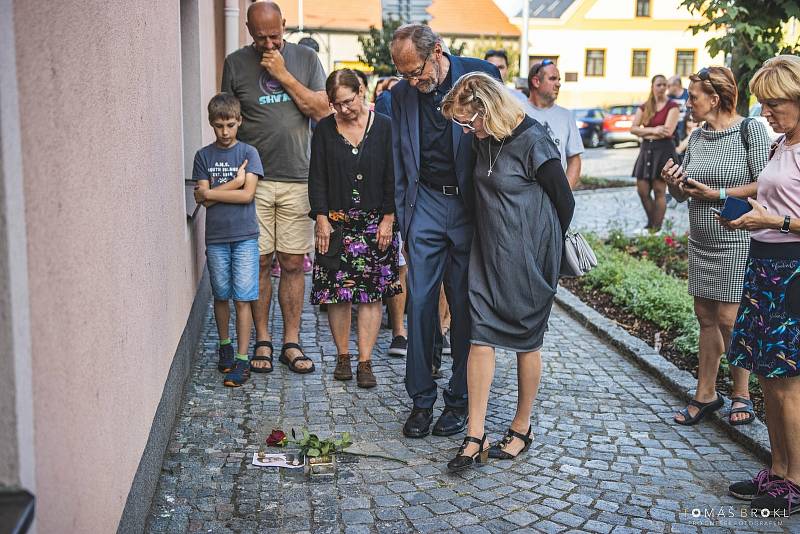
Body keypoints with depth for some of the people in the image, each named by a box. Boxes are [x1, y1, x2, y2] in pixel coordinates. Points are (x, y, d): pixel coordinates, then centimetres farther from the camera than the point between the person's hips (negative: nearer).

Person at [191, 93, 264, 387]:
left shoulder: (248, 153, 0)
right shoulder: (203, 156, 6)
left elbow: (247, 194, -10)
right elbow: (202, 197, -4)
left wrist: (211, 192, -8)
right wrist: (235, 181, -9)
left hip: (244, 235, -2)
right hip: (215, 237, 2)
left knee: (243, 298, -3)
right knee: (221, 296, 12)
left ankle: (242, 359, 0)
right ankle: (225, 346, 31)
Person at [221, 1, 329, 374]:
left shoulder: (305, 58, 7)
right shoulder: (236, 63, 5)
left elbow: (322, 110, -2)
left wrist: (284, 75, -8)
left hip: (297, 179, 1)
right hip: (253, 179, 0)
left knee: (293, 264, 3)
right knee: (259, 262, 2)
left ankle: (291, 343, 13)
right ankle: (262, 341, 15)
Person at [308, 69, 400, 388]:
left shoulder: (383, 127, 1)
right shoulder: (324, 129, 4)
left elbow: (392, 177, 1)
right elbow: (317, 178, 4)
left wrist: (388, 218, -4)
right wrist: (322, 218, -4)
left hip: (375, 222, -1)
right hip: (336, 222, 1)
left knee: (371, 293, -2)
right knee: (337, 292, 2)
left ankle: (365, 362, 4)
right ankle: (343, 356, 16)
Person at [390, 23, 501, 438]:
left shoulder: (481, 74, -6)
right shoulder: (401, 94, 4)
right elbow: (401, 164, 12)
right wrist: (403, 221, 9)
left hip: (471, 205, -2)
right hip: (426, 204, 3)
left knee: (464, 306, 5)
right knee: (419, 302, 0)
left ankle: (460, 399, 19)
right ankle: (421, 400, 12)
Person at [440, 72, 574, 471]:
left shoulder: (533, 142, -17)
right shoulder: (486, 140, 5)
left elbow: (565, 202, -8)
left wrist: (544, 249, 4)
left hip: (527, 258, -6)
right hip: (489, 253, 7)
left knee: (526, 341, 8)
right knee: (480, 336, 0)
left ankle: (521, 429, 25)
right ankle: (475, 437, 4)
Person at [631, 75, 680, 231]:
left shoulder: (672, 106, -2)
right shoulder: (644, 107, 12)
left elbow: (668, 131, -13)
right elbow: (633, 128, 1)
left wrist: (645, 133, -5)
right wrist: (653, 130, -12)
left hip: (663, 150, -5)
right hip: (646, 150, 5)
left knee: (659, 191, -3)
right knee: (642, 190, 4)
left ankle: (656, 228, 5)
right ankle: (651, 223, 23)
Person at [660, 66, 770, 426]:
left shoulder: (750, 130, -9)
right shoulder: (697, 138, 10)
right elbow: (682, 195, 13)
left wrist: (718, 194, -18)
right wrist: (673, 184, -8)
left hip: (737, 240, -6)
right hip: (701, 240, 7)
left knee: (728, 319, -4)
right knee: (706, 316, 11)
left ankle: (742, 394, 15)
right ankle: (706, 394, 21)